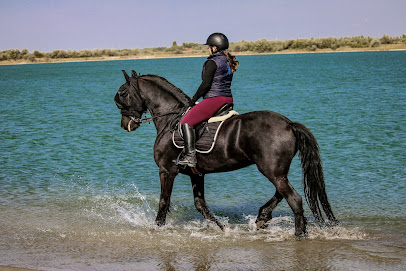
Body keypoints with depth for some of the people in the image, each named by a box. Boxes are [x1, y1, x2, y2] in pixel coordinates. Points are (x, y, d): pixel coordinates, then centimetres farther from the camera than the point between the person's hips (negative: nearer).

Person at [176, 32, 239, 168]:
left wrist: (194, 99, -4)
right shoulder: (229, 62, 15)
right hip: (228, 99, 10)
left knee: (186, 122, -10)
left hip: (214, 100, -10)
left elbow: (206, 84, -17)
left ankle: (190, 156, -23)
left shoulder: (211, 62, -11)